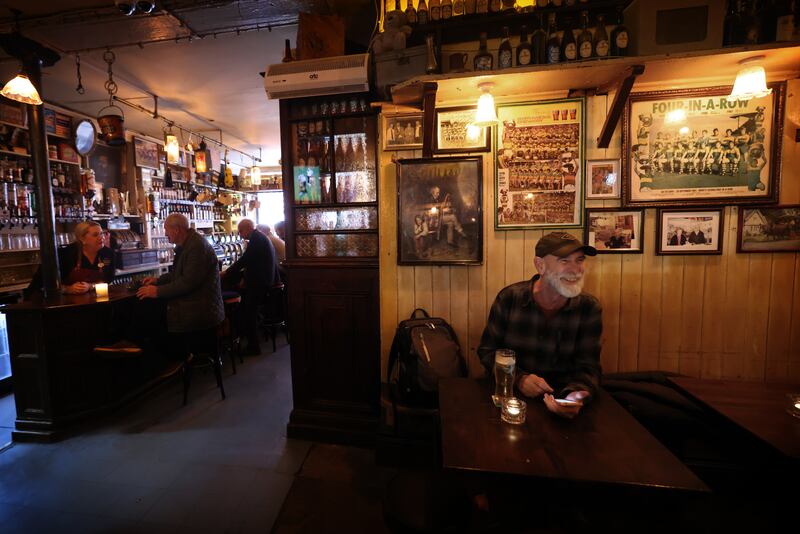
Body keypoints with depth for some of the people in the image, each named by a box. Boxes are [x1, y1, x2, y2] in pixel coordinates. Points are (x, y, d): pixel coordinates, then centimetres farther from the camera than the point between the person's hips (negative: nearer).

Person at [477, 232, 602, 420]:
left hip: (560, 396, 2)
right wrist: (518, 378, -19)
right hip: (510, 395, -2)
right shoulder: (509, 298, -8)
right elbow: (487, 350, -3)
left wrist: (576, 394, -27)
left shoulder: (589, 308, -3)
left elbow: (588, 367, -6)